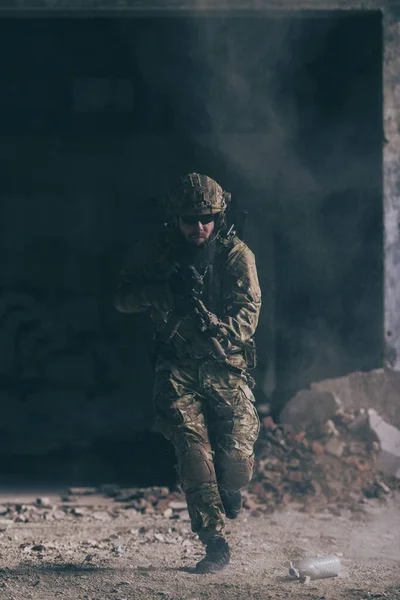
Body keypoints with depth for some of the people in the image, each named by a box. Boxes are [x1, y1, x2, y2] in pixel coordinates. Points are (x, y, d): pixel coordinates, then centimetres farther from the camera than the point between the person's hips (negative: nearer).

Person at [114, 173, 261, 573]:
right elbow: (123, 300, 2)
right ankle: (215, 544, -9)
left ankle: (228, 489, 27)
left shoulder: (237, 255, -2)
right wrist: (161, 286, -17)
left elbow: (248, 312, -10)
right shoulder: (157, 253, 4)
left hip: (225, 365, -1)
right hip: (178, 366, 1)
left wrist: (221, 329, -32)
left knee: (236, 459, -11)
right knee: (192, 449, -17)